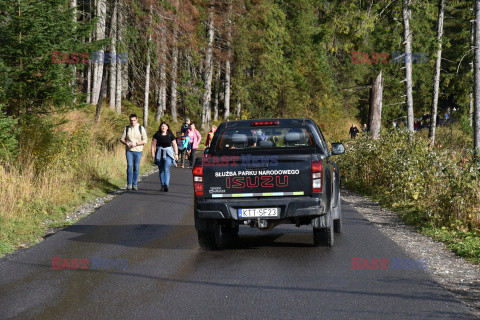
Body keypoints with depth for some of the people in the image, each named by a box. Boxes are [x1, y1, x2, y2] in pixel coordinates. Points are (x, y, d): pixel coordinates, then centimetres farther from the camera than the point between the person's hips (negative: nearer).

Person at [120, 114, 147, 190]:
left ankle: (135, 185, 11)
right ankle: (129, 184, -11)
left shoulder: (141, 128, 1)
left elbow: (145, 140, -3)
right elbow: (122, 139, 10)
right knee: (129, 166, -14)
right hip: (129, 150, 0)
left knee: (136, 168, 2)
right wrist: (126, 143, -12)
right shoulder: (126, 128, 6)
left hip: (138, 150, 0)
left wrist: (136, 144, -17)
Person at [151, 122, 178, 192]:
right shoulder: (157, 134, 4)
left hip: (168, 153, -2)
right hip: (159, 154, 2)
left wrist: (176, 154, 3)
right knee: (161, 170, 8)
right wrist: (152, 153, -2)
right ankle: (162, 185, 18)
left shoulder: (170, 135, 2)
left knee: (166, 170, -15)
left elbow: (174, 145, 7)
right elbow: (153, 144, 6)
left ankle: (166, 185, -22)